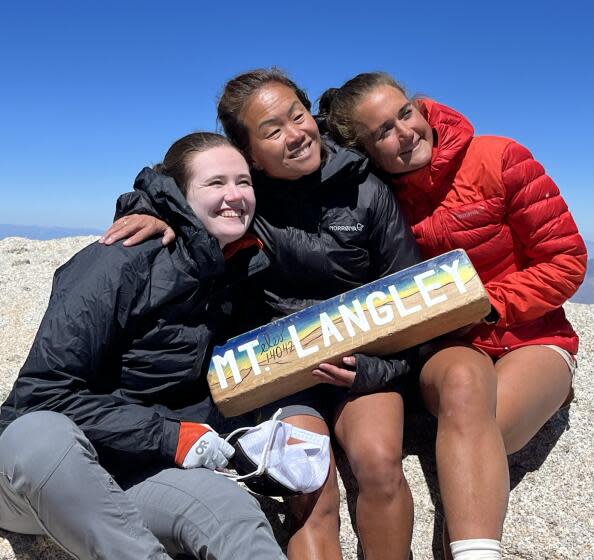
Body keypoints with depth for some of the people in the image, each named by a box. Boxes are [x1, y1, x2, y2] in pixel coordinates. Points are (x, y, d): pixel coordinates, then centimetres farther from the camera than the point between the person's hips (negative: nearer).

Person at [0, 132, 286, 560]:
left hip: (131, 476, 4)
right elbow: (44, 394, -22)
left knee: (236, 515, -27)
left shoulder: (243, 271, 1)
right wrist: (168, 437, -23)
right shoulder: (125, 263, -19)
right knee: (41, 433, -39)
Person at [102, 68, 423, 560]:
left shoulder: (366, 191, -3)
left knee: (378, 462, -27)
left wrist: (375, 364, -12)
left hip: (363, 358, 1)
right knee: (311, 496, -23)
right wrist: (155, 213, -13)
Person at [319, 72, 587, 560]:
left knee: (470, 429, -32)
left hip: (529, 337, 0)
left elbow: (567, 260, -7)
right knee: (463, 381, -36)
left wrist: (484, 306, -15)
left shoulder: (499, 160, -9)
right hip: (443, 350, 1)